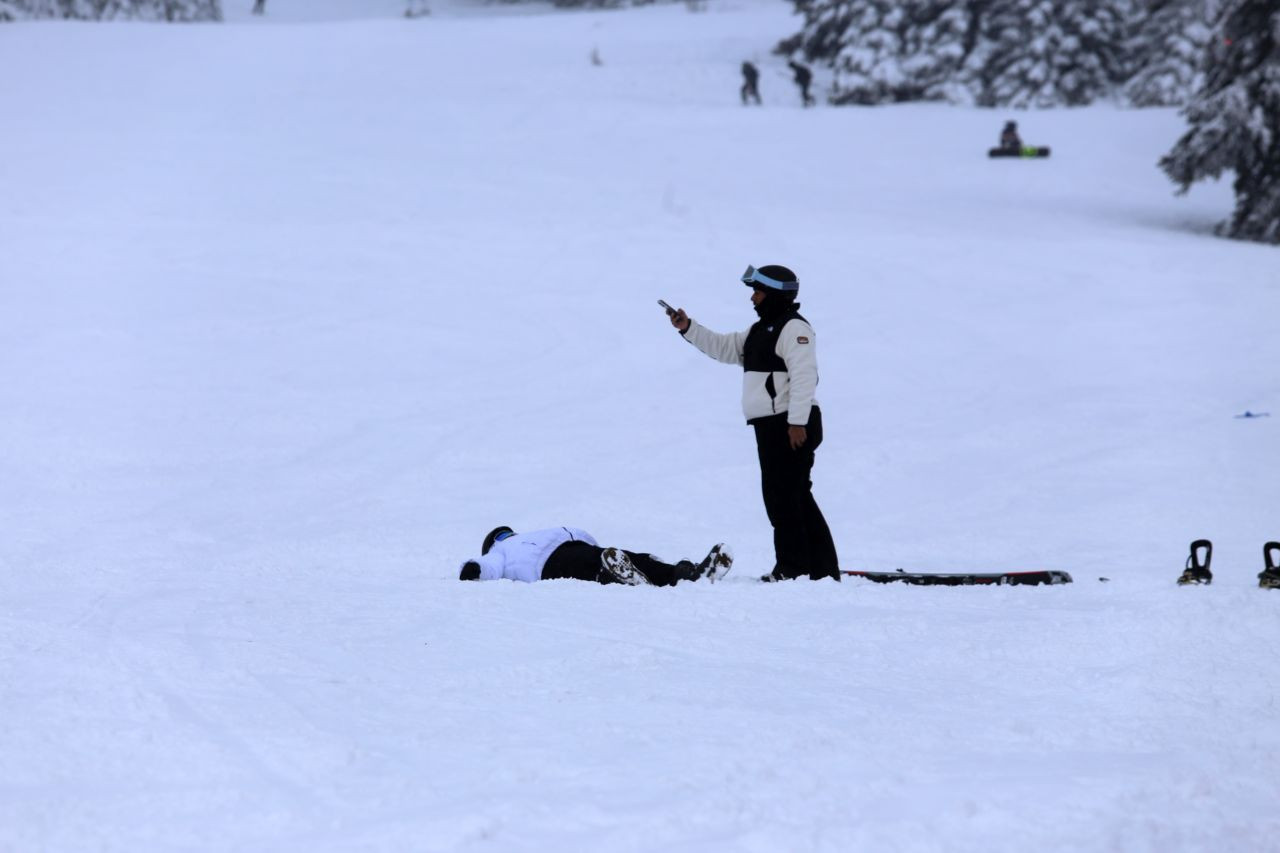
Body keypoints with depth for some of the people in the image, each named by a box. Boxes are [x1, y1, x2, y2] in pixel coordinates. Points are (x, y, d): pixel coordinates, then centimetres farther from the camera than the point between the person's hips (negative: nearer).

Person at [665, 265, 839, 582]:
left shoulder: (794, 329, -12)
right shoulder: (762, 330, 21)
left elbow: (804, 377, -20)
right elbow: (724, 348, 24)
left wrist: (798, 422, -26)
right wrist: (688, 329, 15)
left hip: (791, 426, -11)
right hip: (771, 426, 11)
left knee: (782, 495, -9)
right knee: (795, 497, 11)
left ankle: (793, 567, -7)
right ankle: (822, 568, 13)